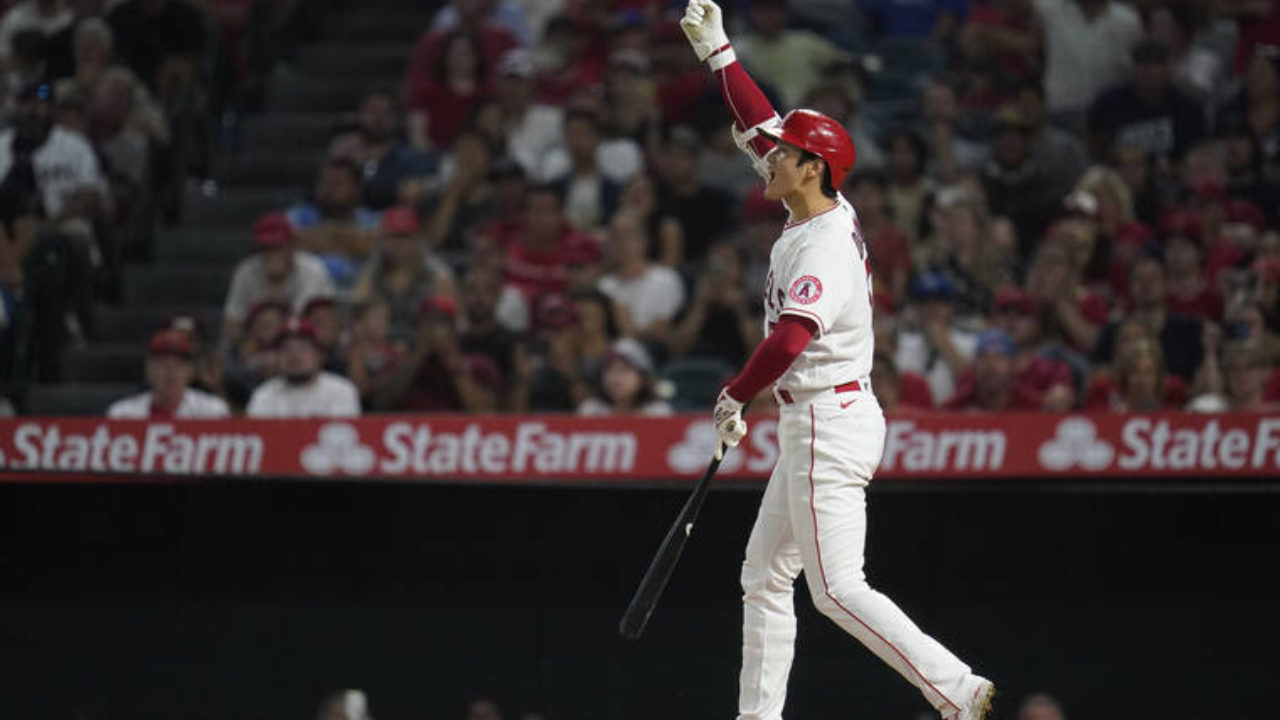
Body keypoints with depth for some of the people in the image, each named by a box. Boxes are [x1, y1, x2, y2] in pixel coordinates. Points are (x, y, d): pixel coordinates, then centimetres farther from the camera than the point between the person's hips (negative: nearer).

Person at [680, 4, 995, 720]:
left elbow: (791, 338, -33)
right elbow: (764, 127, 19)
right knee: (765, 579, 13)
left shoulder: (828, 246, -20)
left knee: (838, 587, -13)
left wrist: (735, 397, -18)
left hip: (830, 422, -10)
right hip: (810, 425, 10)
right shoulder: (823, 213, 7)